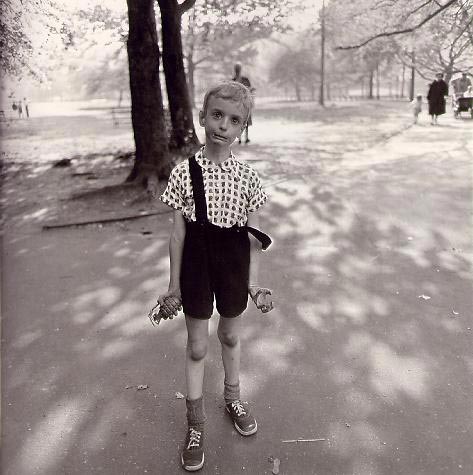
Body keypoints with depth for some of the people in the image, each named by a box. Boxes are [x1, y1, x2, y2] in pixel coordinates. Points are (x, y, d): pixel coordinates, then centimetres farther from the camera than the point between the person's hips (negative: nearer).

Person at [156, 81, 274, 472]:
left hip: (233, 269, 1)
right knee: (197, 346, 11)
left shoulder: (247, 177, -7)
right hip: (197, 268, -1)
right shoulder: (184, 173, -10)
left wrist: (253, 283, -3)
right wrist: (174, 285, -2)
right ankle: (196, 423, 30)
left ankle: (233, 397, 47)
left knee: (231, 337, 20)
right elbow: (178, 232, -5)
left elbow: (253, 236, -1)